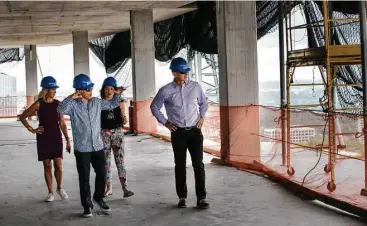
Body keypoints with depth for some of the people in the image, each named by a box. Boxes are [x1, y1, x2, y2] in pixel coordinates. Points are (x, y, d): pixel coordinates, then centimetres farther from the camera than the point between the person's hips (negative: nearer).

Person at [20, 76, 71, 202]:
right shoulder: (38, 104, -5)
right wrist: (32, 130, -3)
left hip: (56, 138, 1)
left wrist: (68, 140, 1)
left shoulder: (58, 104, 1)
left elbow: (62, 123, 4)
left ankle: (60, 188, 19)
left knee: (59, 166, -5)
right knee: (47, 166, 5)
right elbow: (22, 117, 3)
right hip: (43, 139, -1)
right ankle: (50, 192, 17)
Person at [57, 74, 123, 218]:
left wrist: (117, 95, 8)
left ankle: (98, 198, 35)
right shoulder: (73, 105, -10)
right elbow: (61, 110, -29)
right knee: (84, 179, 3)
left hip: (98, 146, 5)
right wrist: (70, 98, -35)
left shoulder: (97, 102, 6)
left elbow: (112, 105, 22)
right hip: (82, 148, -4)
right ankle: (87, 206, 15)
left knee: (102, 174, 12)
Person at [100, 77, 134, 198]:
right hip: (104, 134, 0)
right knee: (106, 162, 7)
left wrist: (125, 120, -16)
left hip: (118, 133, 0)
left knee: (120, 161, -5)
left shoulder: (120, 103, 3)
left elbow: (123, 118, 4)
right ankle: (108, 188, 17)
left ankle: (125, 188, -6)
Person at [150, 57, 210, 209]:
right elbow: (154, 107, 9)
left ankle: (201, 198, 2)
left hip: (194, 130, 1)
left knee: (198, 164, -2)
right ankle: (182, 197, 19)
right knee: (180, 165, 7)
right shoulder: (165, 91, -6)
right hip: (178, 132, -1)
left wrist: (202, 116, 7)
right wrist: (164, 122, 4)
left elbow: (204, 102, 18)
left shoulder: (195, 86, -1)